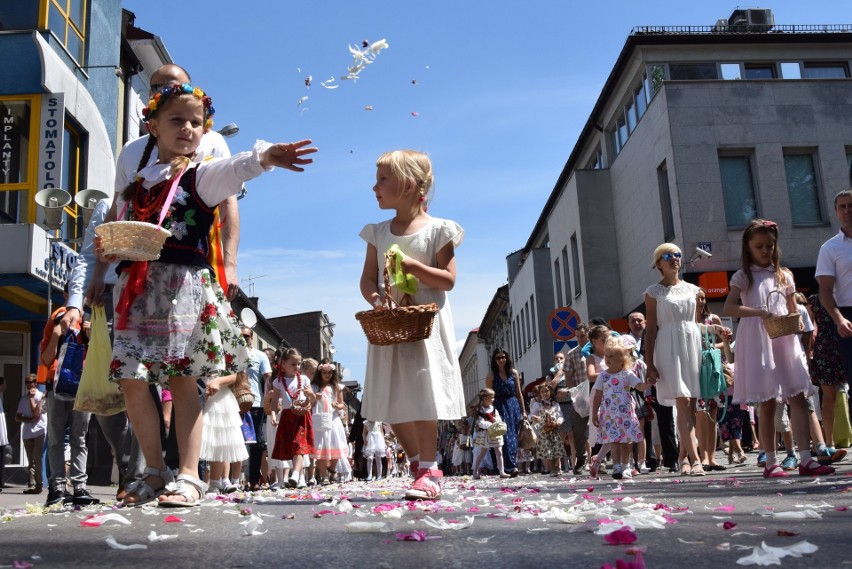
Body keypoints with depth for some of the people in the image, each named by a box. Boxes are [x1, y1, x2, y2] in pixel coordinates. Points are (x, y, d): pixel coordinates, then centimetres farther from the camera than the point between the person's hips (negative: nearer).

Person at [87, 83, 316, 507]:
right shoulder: (136, 179, 18)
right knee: (130, 379, 0)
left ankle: (188, 475, 1)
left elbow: (233, 169, -18)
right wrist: (102, 261, 3)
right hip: (135, 285, 4)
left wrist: (264, 156, -40)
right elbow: (114, 228, 24)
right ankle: (155, 471, 13)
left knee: (183, 377, -4)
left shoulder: (202, 175, 4)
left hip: (183, 283, -4)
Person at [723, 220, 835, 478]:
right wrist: (760, 313, -23)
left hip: (786, 341, 4)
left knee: (798, 398, -5)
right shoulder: (743, 276, 2)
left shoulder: (784, 276, 14)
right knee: (767, 404, 0)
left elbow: (793, 310, 19)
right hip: (758, 343, -4)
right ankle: (771, 462, 7)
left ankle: (805, 459, -5)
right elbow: (729, 307, -11)